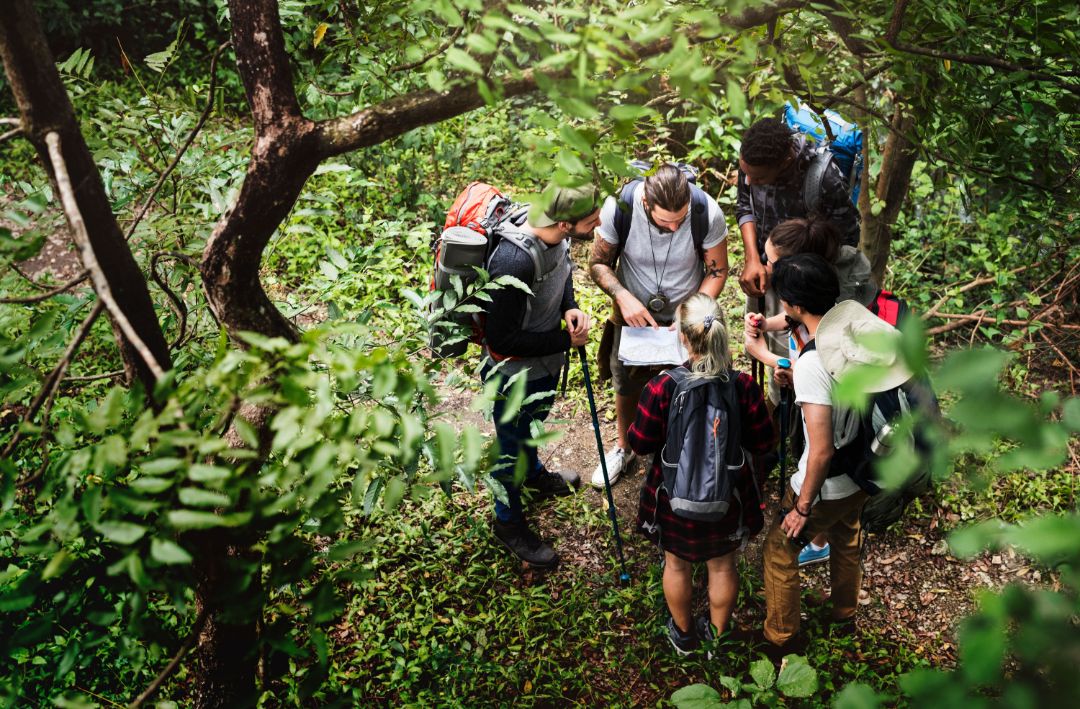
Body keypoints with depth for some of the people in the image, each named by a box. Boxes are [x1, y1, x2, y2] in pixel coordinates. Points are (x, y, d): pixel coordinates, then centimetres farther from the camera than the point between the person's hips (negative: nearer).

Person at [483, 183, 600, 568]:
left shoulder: (557, 236, -16)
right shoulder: (515, 261, -41)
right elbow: (502, 338, -32)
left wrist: (570, 306, -13)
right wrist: (565, 341, -24)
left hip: (545, 362, 8)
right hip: (512, 372, -8)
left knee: (534, 421, 35)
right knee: (513, 446, 16)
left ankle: (533, 473, 65)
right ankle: (508, 521, 42)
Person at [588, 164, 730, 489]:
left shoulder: (708, 213, -28)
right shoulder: (619, 207, -28)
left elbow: (717, 271, -13)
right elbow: (599, 263, -14)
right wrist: (623, 297, -31)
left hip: (686, 318, -1)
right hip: (633, 315, 1)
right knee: (627, 386, 21)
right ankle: (623, 447, 48)